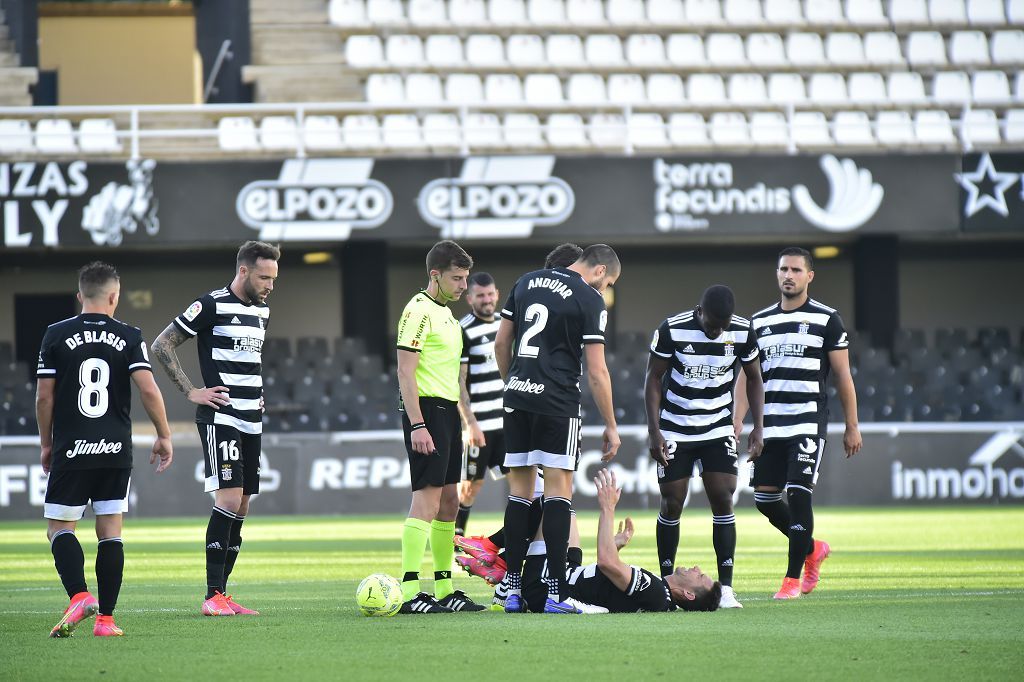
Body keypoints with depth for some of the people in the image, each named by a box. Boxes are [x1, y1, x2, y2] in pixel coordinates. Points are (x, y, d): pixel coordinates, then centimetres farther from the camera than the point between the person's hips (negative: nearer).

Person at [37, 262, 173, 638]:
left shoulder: (56, 335, -1)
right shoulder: (129, 336, 0)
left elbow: (44, 398, -1)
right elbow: (148, 389, -7)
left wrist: (46, 443, 12)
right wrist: (164, 436, 5)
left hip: (70, 451, -1)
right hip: (116, 451, 1)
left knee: (59, 528, 6)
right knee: (110, 531, 7)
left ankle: (79, 596, -18)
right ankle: (106, 618, 3)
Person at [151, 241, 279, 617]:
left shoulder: (262, 311, 14)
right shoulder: (212, 305, -10)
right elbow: (162, 345, -9)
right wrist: (191, 392, -11)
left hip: (252, 421, 8)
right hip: (219, 417, -8)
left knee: (241, 507, 7)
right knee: (229, 499, -16)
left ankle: (221, 593, 11)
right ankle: (213, 596, -15)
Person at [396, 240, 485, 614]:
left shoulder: (446, 313, 18)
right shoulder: (419, 310, -11)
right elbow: (405, 372, -16)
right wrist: (417, 425, -22)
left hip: (447, 411, 10)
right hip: (426, 411, -10)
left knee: (449, 500, 11)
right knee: (427, 498, -14)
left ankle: (444, 590, 16)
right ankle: (409, 592, -17)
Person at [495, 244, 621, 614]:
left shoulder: (527, 282, 12)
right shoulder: (590, 300, -6)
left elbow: (501, 343, 15)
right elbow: (596, 371, -8)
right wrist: (611, 427, -2)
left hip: (517, 398, 6)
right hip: (557, 402, -6)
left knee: (520, 488, 10)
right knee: (558, 488, -4)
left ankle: (512, 589, 8)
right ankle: (556, 593, -11)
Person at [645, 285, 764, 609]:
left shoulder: (742, 332, -10)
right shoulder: (672, 330, -17)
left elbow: (753, 378, 5)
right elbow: (654, 379, -8)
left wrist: (757, 427, -2)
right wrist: (654, 432, -13)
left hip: (718, 430, 2)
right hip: (675, 431, -1)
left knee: (723, 500, -8)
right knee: (672, 504, -1)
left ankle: (726, 587, -7)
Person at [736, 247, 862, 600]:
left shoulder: (826, 319, 1)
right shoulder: (759, 322, 13)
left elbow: (843, 377, 3)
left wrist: (852, 427, 1)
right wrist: (736, 425, 4)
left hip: (808, 424, -5)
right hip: (770, 425, 5)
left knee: (798, 494, -13)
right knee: (764, 499, 2)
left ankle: (793, 577, -5)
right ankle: (812, 549, 26)